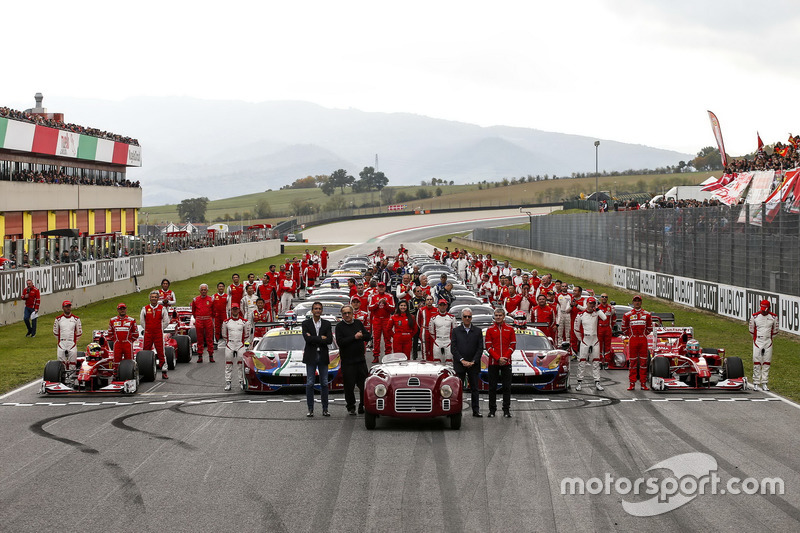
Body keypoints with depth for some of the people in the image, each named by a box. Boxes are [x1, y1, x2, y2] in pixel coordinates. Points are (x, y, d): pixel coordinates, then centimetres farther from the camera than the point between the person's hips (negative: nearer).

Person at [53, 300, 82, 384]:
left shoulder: (76, 319, 5)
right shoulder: (58, 319, 6)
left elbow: (79, 332, 13)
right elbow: (55, 332, 15)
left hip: (72, 345, -1)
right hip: (61, 344, 1)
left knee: (72, 364, -3)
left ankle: (71, 379, 2)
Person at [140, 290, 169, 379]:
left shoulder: (162, 309, 1)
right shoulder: (145, 309, 3)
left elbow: (166, 321, 9)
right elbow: (141, 321, 14)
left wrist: (160, 329, 7)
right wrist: (147, 329, 11)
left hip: (158, 334, -1)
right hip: (147, 334, 1)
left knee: (161, 353, -1)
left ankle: (164, 371, 3)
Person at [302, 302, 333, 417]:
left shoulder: (327, 324, 7)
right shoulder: (306, 323, 2)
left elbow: (330, 340, -6)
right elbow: (307, 338, -13)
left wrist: (314, 339, -11)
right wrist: (321, 338, -12)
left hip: (323, 356, 2)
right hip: (311, 356, -2)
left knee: (324, 383, 4)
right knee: (309, 383, -1)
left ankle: (325, 409, 10)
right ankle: (310, 409, 3)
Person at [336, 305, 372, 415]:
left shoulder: (359, 323, 10)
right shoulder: (340, 326, -3)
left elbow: (368, 336, 9)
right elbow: (340, 342, -15)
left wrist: (361, 336, -11)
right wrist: (354, 337, -17)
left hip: (360, 359, 4)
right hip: (347, 361, -4)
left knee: (364, 384, 4)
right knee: (349, 386, 0)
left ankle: (363, 406, 13)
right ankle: (351, 407, 13)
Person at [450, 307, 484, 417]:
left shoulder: (478, 331, 7)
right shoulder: (456, 331, 5)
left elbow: (480, 348, 2)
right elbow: (453, 348, -1)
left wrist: (473, 362, -9)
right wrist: (462, 361, -11)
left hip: (473, 365, 1)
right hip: (459, 364, -1)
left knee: (474, 389, 4)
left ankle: (476, 411, 7)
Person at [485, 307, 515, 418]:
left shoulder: (510, 329, 6)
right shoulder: (490, 329, 4)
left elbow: (513, 345, 4)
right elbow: (488, 346, 0)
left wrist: (505, 358, -9)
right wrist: (498, 358, -11)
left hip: (506, 362, 0)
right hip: (493, 362, 0)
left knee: (507, 387, 1)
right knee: (492, 387, 2)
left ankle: (506, 410, 7)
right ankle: (492, 410, 8)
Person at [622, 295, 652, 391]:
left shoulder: (647, 314, 8)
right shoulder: (627, 315, 4)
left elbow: (650, 328, 16)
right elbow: (624, 328, 11)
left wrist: (644, 335, 8)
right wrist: (631, 335, 6)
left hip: (643, 340, 1)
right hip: (632, 340, -1)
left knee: (643, 361, 2)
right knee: (632, 362, 0)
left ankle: (643, 383, 6)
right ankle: (632, 383, 4)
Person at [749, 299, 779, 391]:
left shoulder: (773, 317, -2)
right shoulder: (754, 316, -5)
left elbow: (775, 330, 12)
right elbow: (751, 329, 7)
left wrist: (769, 338, 12)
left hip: (768, 342, 1)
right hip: (757, 342, -1)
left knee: (766, 363, 4)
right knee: (756, 363, -3)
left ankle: (764, 383, 9)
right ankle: (756, 383, 1)